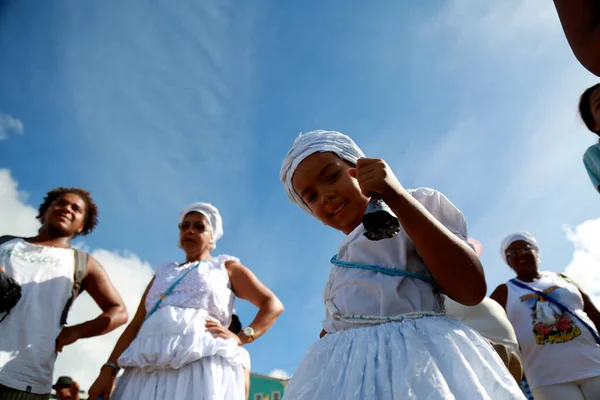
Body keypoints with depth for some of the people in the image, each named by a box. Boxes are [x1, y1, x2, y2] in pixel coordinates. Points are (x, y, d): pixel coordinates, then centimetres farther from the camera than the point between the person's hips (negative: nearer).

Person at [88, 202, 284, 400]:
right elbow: (136, 324, 20)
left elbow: (273, 304, 10)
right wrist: (108, 369, 7)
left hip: (202, 362, -4)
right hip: (150, 367, 4)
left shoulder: (226, 267, 18)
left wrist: (241, 338, -5)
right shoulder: (164, 272, 29)